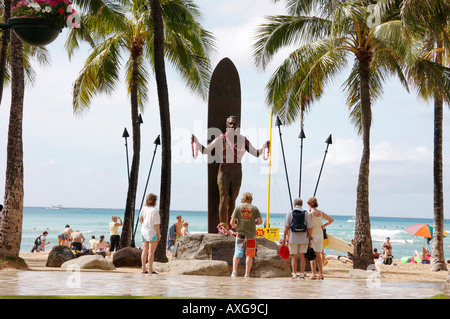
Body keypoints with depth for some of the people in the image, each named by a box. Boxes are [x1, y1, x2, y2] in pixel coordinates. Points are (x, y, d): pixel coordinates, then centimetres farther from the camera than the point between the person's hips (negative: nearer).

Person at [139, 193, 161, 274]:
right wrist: (159, 234, -8)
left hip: (144, 231, 6)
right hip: (153, 232, -6)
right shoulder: (155, 210, -16)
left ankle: (143, 269, 13)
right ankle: (150, 270, -2)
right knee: (151, 252, -3)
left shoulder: (144, 209, 2)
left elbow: (140, 218, 19)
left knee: (144, 251, 10)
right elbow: (156, 224, -16)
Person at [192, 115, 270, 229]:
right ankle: (222, 225, -13)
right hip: (224, 171, -3)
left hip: (236, 173, 3)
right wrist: (196, 142, -12)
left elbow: (256, 153, 10)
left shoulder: (243, 140, 6)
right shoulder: (221, 139, -1)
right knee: (224, 198, -13)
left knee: (232, 200, 6)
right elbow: (205, 150, 1)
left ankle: (229, 226, 12)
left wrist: (264, 147, -7)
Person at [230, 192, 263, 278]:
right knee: (249, 255, 8)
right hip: (251, 235, 0)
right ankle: (247, 274, 7)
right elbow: (260, 221, -5)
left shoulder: (238, 207, -1)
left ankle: (234, 271, -3)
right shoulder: (254, 208, -1)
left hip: (240, 234, 0)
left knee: (237, 254, 11)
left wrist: (234, 226, 15)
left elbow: (232, 222, -6)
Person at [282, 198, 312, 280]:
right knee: (302, 256, 6)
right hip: (303, 239, 1)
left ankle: (294, 274, 3)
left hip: (293, 238, -1)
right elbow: (309, 228, -2)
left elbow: (286, 227, -5)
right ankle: (302, 274, 5)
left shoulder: (290, 213, -1)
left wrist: (284, 238, 2)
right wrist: (309, 239, 5)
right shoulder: (306, 213, 1)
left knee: (294, 257, 4)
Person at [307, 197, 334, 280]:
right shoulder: (321, 213, 4)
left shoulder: (310, 213, -13)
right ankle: (321, 274, 9)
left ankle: (314, 274, -5)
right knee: (318, 255, 12)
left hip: (312, 235, -5)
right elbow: (331, 220, 14)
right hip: (320, 234, 5)